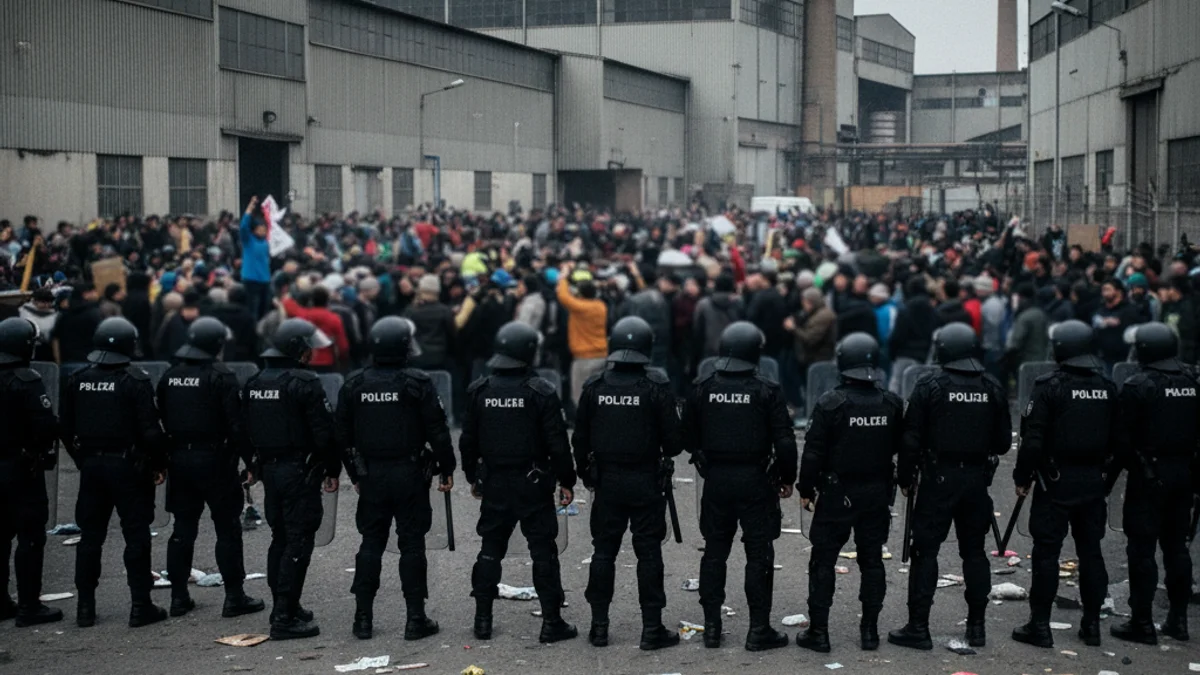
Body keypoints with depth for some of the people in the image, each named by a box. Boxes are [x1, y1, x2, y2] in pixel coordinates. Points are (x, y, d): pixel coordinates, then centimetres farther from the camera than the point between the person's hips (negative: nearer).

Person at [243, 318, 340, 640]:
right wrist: (333, 470, -6)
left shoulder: (254, 383, 9)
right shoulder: (304, 383, -15)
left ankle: (283, 607, 25)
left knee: (280, 539, 18)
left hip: (269, 469, 8)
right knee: (298, 542, -5)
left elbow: (246, 429, 14)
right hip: (300, 471, -8)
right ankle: (285, 617, -7)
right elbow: (324, 432, -16)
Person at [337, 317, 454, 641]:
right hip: (410, 475, -3)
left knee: (370, 544, 10)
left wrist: (354, 474, 18)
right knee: (412, 545, 3)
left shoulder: (354, 384, 2)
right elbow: (437, 431, -9)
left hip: (370, 476, 3)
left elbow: (343, 433, 8)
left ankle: (363, 618, 11)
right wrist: (447, 469, 1)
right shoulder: (418, 383, -10)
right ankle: (415, 619, 5)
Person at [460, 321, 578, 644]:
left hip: (494, 485, 4)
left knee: (490, 549, 13)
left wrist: (473, 477, 19)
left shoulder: (479, 390, 0)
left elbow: (468, 440, 7)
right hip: (533, 484, -4)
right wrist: (566, 481, -1)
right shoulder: (540, 392, -12)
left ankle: (482, 619, 15)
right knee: (543, 551, 2)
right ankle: (551, 622, 3)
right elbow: (557, 442, -11)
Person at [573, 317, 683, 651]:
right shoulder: (655, 386, -11)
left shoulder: (594, 386, -2)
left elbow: (580, 438, 4)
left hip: (607, 481, 3)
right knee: (648, 553, 3)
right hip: (645, 481, -2)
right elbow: (672, 438, -8)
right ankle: (652, 629, 5)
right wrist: (666, 455, 14)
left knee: (603, 551, 10)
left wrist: (585, 472, 18)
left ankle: (599, 626, 13)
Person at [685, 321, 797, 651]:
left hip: (716, 480, 3)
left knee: (714, 553, 12)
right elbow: (784, 441, -10)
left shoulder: (702, 389, -2)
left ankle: (711, 627, 15)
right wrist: (787, 478, 4)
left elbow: (689, 439, 4)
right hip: (755, 482, -3)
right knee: (759, 556, 4)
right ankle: (759, 630, 6)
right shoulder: (767, 391, -10)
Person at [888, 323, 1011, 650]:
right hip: (977, 477, 4)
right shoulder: (992, 388, 2)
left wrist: (905, 478, 2)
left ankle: (918, 627, 0)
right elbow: (1003, 442, 6)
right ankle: (976, 625, 16)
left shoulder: (929, 387, -9)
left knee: (925, 551, 0)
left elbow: (912, 439, -9)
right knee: (974, 550, 13)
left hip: (939, 477, -4)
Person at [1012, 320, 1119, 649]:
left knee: (1047, 551, 0)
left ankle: (1040, 625, 2)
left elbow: (1033, 439, -14)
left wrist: (1022, 477, -5)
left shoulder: (1049, 387, -13)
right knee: (1091, 550, 12)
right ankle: (1092, 623, 17)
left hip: (1057, 481, -5)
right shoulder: (1107, 388, 5)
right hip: (1093, 481, 5)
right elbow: (1116, 438, 11)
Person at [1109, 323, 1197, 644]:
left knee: (1142, 548, -2)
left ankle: (1142, 621, -1)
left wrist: (1110, 474, -5)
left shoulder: (1138, 386, -13)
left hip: (1148, 475, -6)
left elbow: (1125, 438, -13)